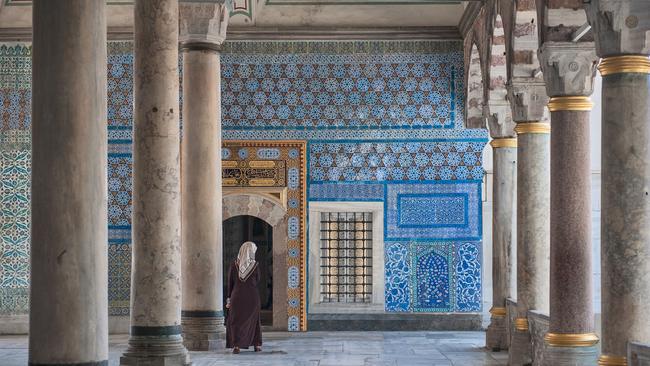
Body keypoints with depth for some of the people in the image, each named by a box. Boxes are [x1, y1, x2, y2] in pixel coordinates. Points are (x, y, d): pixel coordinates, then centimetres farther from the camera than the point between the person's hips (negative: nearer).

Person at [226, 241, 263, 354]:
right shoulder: (255, 265, -7)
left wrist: (229, 298, 5)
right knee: (254, 320, 15)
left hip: (237, 296, 0)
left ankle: (236, 345, -5)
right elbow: (257, 281, 5)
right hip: (252, 297, 0)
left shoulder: (234, 265, -3)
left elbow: (230, 283, 0)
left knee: (235, 320, 6)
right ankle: (257, 345, 18)